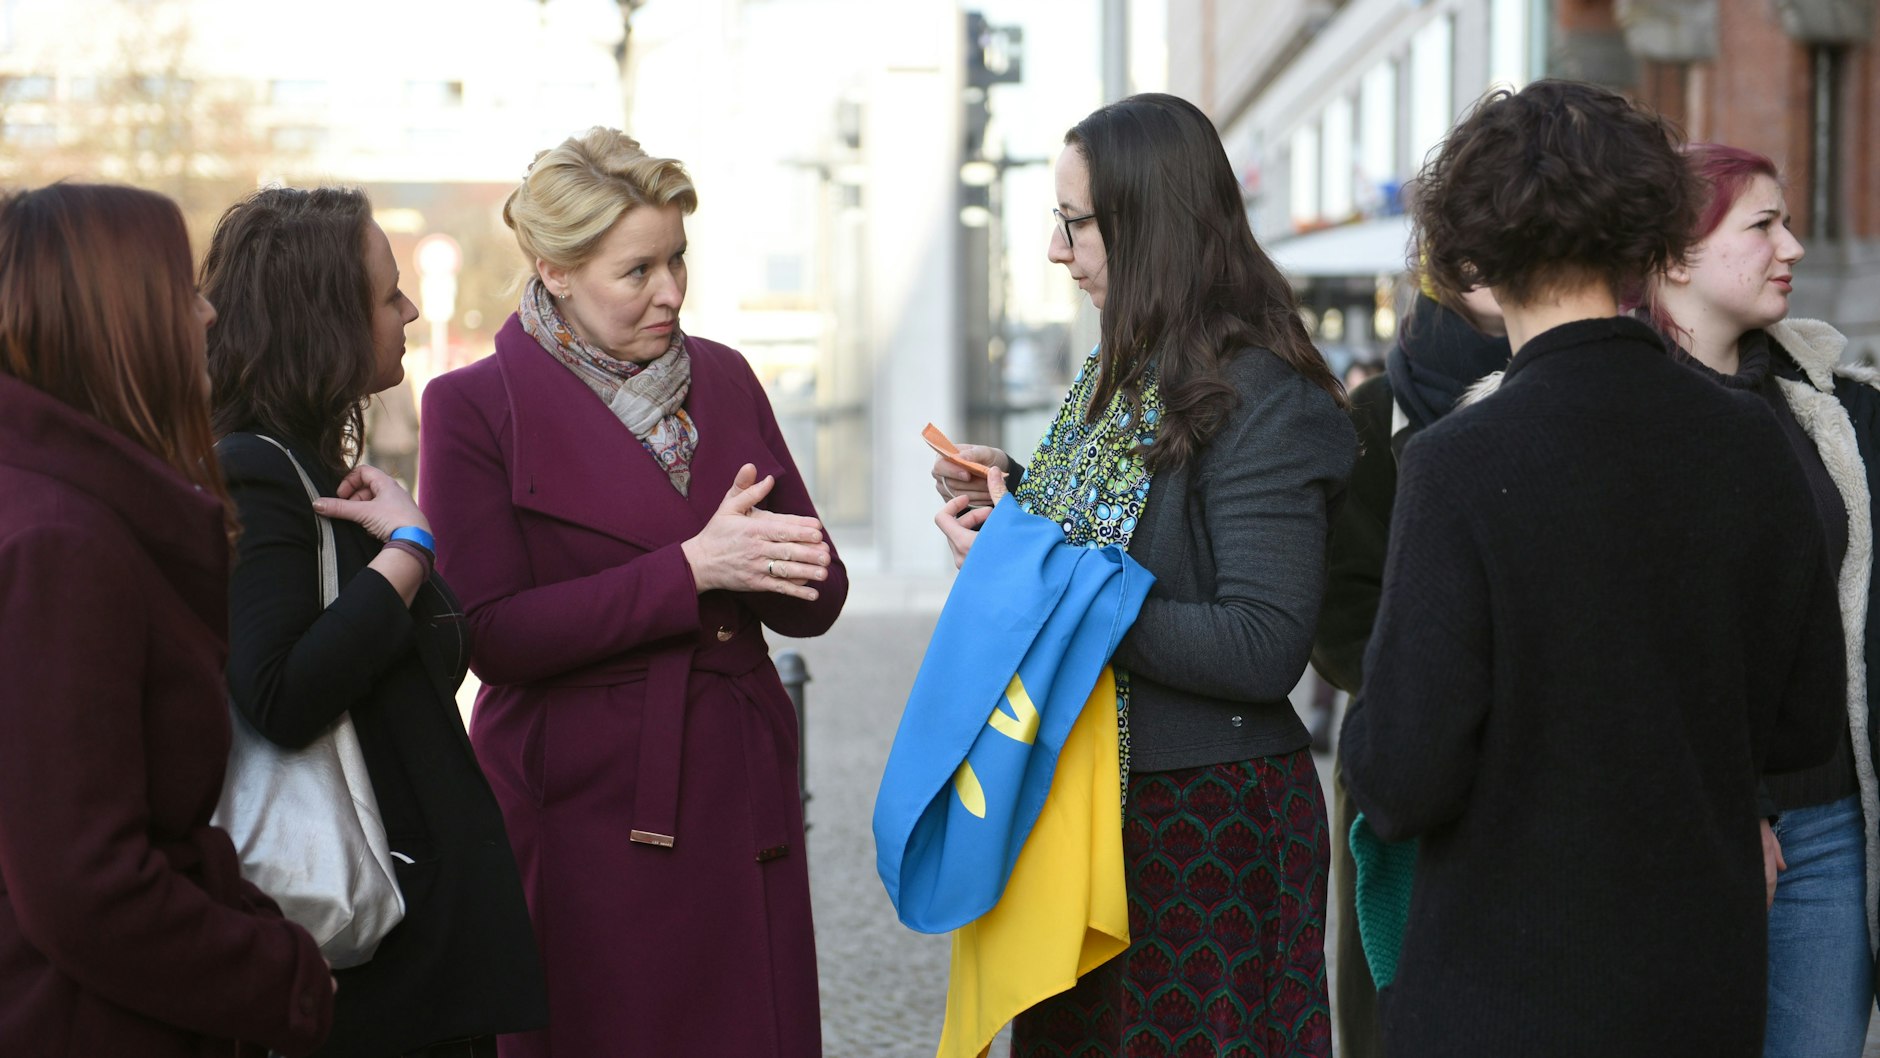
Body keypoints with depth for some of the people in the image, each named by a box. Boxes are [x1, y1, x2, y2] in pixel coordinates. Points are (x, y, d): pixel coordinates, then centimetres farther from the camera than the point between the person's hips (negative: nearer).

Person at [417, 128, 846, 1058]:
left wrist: (770, 563, -13)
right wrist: (690, 571, -17)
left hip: (740, 798, 4)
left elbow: (817, 599, 11)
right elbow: (492, 633, -13)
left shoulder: (722, 379, 10)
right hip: (585, 812, -4)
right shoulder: (473, 408, -4)